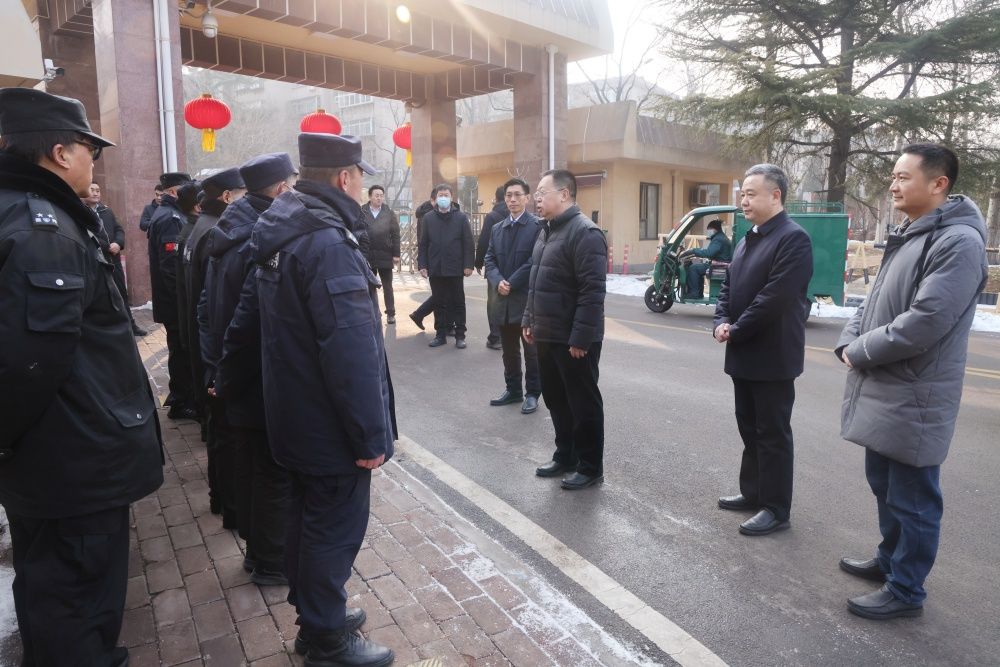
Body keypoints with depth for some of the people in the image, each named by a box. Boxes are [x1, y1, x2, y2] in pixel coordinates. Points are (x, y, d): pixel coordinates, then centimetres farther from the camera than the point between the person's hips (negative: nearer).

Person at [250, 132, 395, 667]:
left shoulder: (285, 233, 8)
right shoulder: (328, 242, -24)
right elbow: (350, 351, -29)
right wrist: (370, 435, -21)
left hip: (298, 414, 10)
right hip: (330, 422, -10)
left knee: (310, 517, 22)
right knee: (335, 528, 6)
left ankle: (315, 614, 41)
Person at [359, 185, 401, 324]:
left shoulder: (389, 213, 1)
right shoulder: (361, 212, -1)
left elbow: (395, 235, -1)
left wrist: (396, 254, -6)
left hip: (385, 256, 0)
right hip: (366, 255, 0)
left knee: (387, 287, 7)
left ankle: (391, 313, 13)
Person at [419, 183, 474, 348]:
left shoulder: (461, 217, 0)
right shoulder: (428, 218, 5)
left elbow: (468, 243, -2)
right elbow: (423, 244, 6)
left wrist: (468, 265, -8)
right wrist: (422, 265, -2)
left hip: (455, 269, -2)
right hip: (435, 269, 2)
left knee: (458, 303, 6)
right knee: (438, 303, 8)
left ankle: (460, 335, 14)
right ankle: (441, 334, 17)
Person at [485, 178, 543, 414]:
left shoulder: (537, 226, -6)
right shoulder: (497, 228, 14)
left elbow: (535, 261, -13)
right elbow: (489, 259, 9)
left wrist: (511, 284, -15)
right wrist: (498, 282, -10)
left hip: (528, 298, -5)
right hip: (503, 299, 6)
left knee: (531, 351, 4)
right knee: (509, 350, 14)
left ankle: (532, 393, 15)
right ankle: (513, 390, 27)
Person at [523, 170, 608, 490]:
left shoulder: (585, 232, -17)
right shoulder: (547, 230, 14)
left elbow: (593, 290, -22)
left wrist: (580, 337, -24)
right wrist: (529, 320, 16)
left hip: (574, 339, -9)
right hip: (547, 335, 9)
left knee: (583, 403, 4)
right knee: (556, 400, 18)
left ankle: (590, 467, 18)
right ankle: (565, 456, 33)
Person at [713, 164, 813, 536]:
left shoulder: (793, 238, -15)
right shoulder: (748, 239, 15)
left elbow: (774, 297, -22)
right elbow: (729, 286, 15)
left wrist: (736, 331, -15)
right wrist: (722, 321, -3)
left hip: (772, 356, -9)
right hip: (744, 354, 9)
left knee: (773, 433, 1)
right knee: (749, 428, 17)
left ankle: (776, 509, 12)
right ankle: (753, 493, 31)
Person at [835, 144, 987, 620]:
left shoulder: (958, 241, -17)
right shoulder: (907, 237, 14)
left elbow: (925, 321, -25)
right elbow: (874, 302, 17)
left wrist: (860, 351, -13)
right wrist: (849, 343, -1)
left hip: (913, 399, -9)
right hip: (882, 392, 9)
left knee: (912, 500, 5)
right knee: (884, 486, 22)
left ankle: (905, 591, 19)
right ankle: (890, 559, 40)